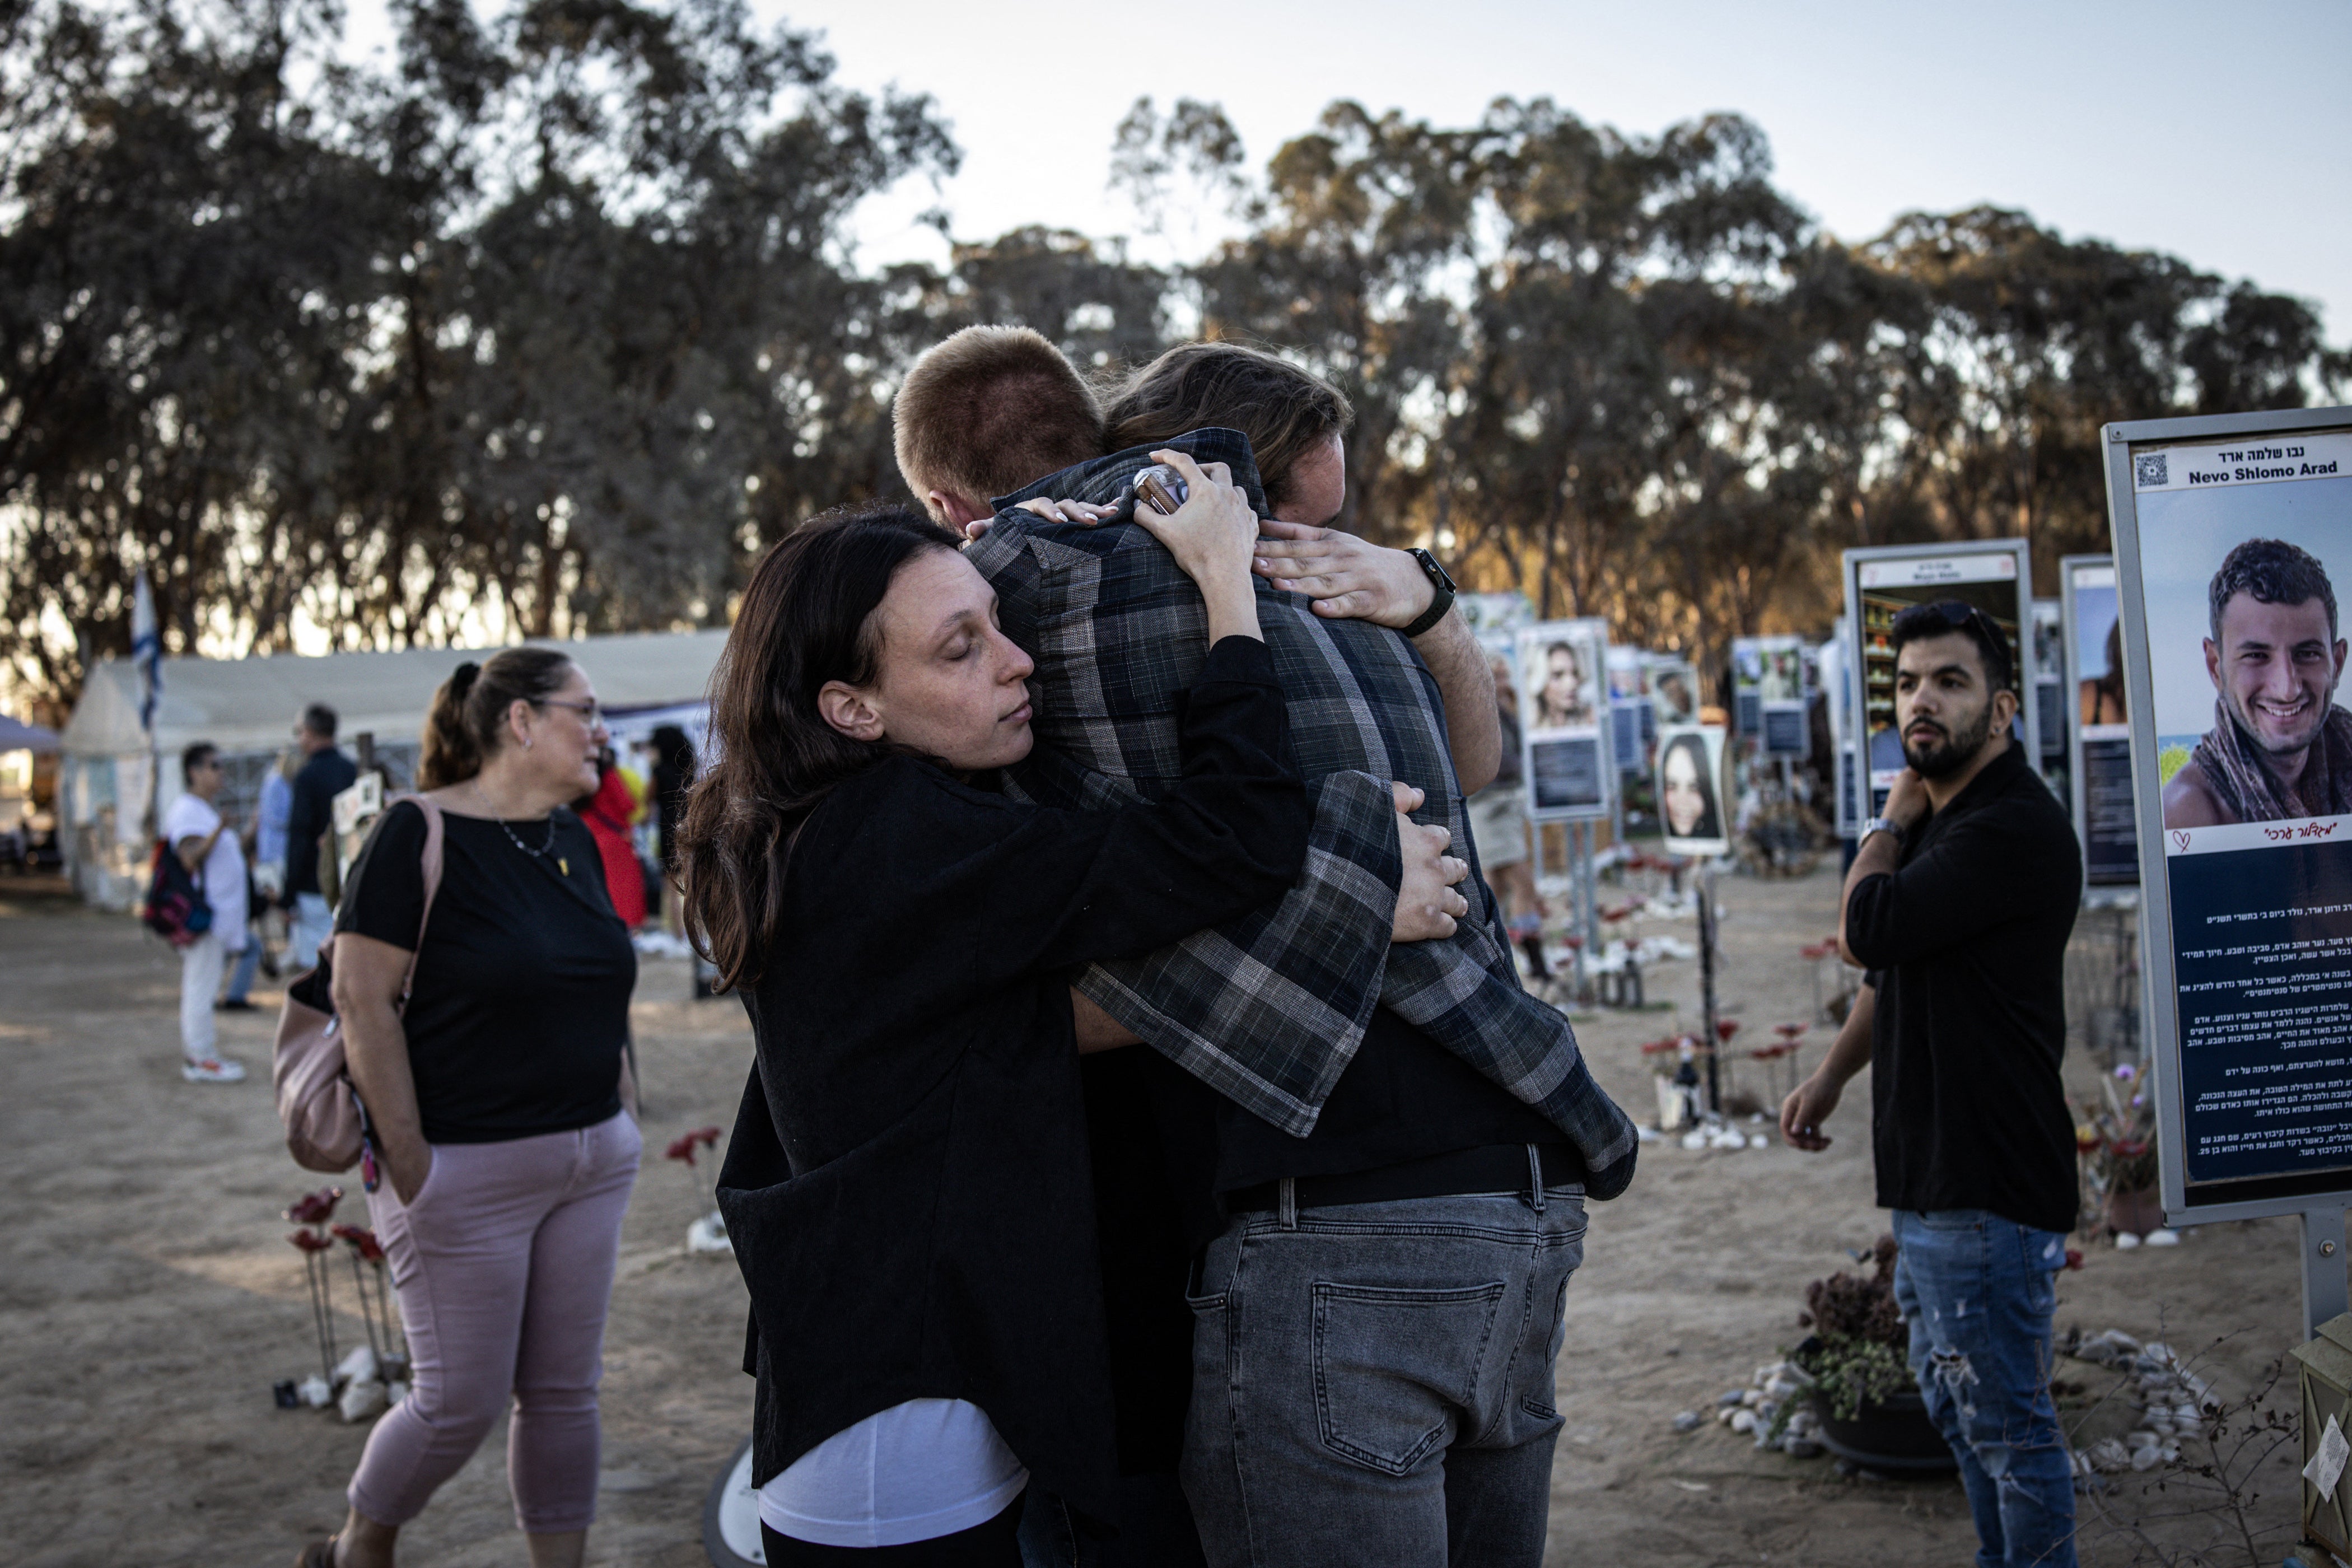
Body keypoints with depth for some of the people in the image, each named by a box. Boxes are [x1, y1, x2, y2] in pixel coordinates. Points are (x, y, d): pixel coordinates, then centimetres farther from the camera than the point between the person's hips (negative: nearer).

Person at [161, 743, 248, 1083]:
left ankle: (194, 1055, 20)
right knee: (200, 988, -8)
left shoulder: (202, 811, 20)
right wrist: (216, 833, -38)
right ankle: (200, 1059, -6)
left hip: (219, 917, 11)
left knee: (198, 988, 14)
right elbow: (190, 858, -25)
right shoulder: (186, 810, -14)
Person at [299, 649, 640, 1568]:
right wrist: (408, 1164, -16)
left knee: (563, 1394, 10)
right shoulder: (421, 833, -12)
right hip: (466, 1172, -6)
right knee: (461, 1404, 3)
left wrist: (617, 1119, 13)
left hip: (589, 1163, 7)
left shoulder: (573, 840, 10)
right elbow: (362, 999, -15)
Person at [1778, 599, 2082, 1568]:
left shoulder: (2015, 829, -19)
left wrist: (1889, 825, -6)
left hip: (1989, 1189, -11)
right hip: (1930, 1177, 11)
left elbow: (1866, 933, -21)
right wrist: (1833, 1074, 19)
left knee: (2005, 1420, -1)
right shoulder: (1941, 819, 15)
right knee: (1953, 1402, 22)